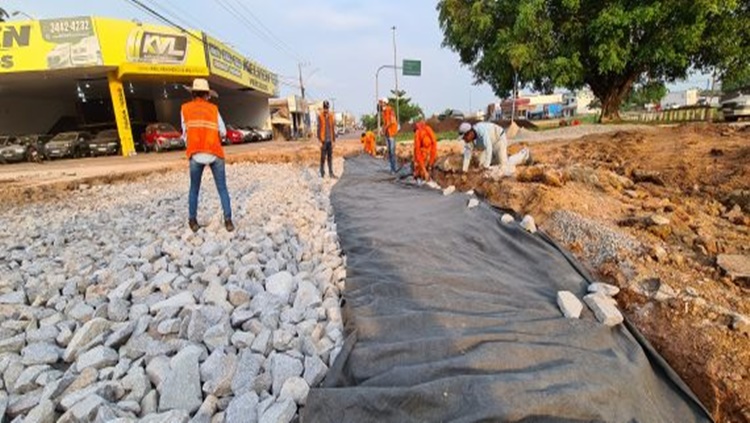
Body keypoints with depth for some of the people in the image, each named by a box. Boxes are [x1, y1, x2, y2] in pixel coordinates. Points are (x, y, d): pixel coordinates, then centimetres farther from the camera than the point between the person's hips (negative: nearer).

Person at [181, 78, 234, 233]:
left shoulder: (185, 108, 12)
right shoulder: (213, 108, 10)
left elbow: (185, 133, 11)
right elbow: (223, 132, 9)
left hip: (196, 154, 1)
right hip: (215, 153, 0)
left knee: (194, 189, 14)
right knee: (222, 188, 5)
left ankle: (192, 221, 17)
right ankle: (228, 220, 0)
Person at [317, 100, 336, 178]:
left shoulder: (332, 116, 7)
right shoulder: (320, 116, -5)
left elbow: (333, 128, 11)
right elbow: (319, 128, -5)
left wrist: (334, 140, 9)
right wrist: (320, 141, -8)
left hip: (330, 140, 4)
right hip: (323, 140, -4)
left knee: (330, 157, 6)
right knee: (323, 157, -1)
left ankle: (331, 173, 10)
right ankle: (322, 173, 9)